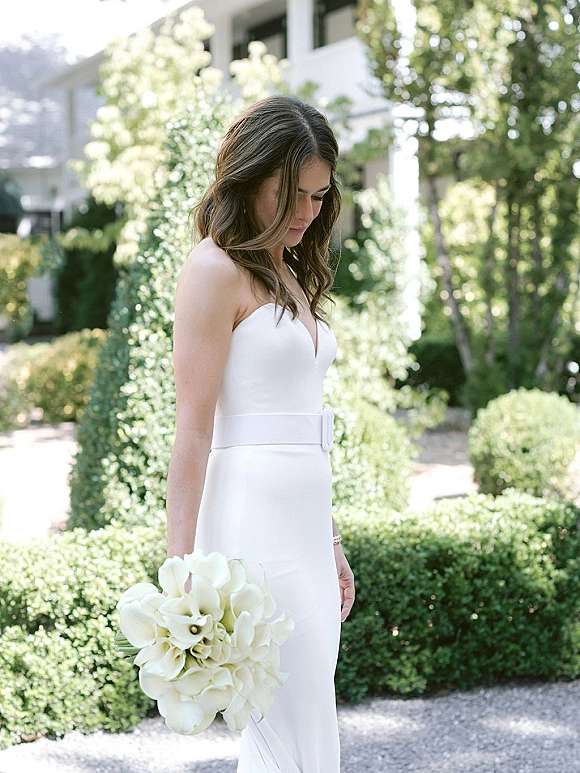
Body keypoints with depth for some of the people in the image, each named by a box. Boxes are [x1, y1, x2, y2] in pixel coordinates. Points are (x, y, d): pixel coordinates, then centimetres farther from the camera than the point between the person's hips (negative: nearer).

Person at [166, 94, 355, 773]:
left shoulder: (290, 273, 19)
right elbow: (193, 429, -14)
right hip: (254, 522, -9)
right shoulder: (215, 268, -7)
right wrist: (182, 566, -18)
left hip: (305, 524, 9)